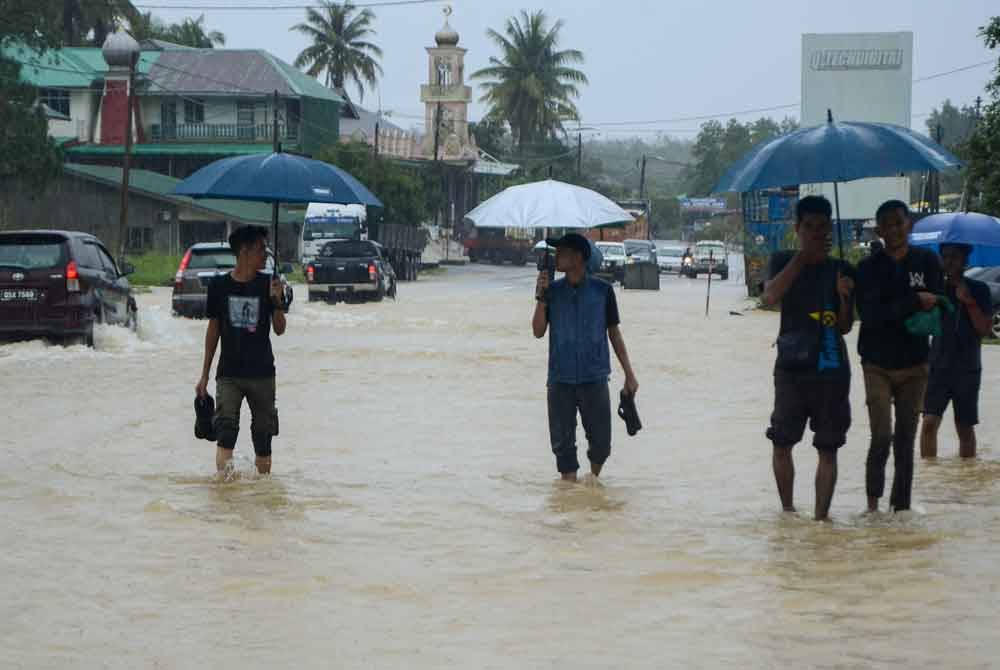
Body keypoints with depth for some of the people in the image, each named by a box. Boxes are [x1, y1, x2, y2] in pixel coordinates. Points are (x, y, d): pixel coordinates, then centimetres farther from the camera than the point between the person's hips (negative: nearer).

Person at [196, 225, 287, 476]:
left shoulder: (268, 284, 1)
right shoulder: (219, 285, 1)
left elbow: (279, 330, -1)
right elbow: (213, 329, 9)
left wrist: (277, 300, -19)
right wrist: (204, 375, 9)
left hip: (262, 373, 1)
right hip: (229, 373, -1)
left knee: (263, 437, 6)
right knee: (225, 433, -14)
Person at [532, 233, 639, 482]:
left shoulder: (602, 290, 0)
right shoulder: (552, 291, 4)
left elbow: (614, 332, 7)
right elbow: (539, 331, 0)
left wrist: (629, 373, 6)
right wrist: (541, 297, -12)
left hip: (594, 378, -1)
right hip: (560, 380, 1)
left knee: (601, 442, 1)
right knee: (563, 443, 1)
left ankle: (593, 480, 27)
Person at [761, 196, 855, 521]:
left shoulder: (842, 271, 8)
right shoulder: (784, 262, 6)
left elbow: (845, 327, 8)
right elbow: (770, 295, -15)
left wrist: (844, 298, -13)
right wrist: (803, 256, -17)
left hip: (831, 369, 1)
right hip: (791, 367, -1)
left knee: (828, 448, -1)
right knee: (782, 442, 4)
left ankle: (821, 516, 2)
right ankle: (787, 508, 19)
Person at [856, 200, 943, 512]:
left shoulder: (927, 261, 2)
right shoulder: (869, 268, -3)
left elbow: (934, 306, -5)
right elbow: (869, 314, -15)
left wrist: (893, 311, -18)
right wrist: (914, 303, -20)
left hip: (914, 365, 2)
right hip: (878, 365, -2)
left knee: (906, 440, 6)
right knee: (882, 436, -12)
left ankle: (901, 505, 14)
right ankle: (873, 500, 3)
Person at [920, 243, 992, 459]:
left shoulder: (978, 290, 1)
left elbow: (986, 329, -7)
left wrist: (968, 301, -16)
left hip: (967, 368, -1)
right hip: (938, 366, 1)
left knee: (965, 427, 7)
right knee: (930, 421, -13)